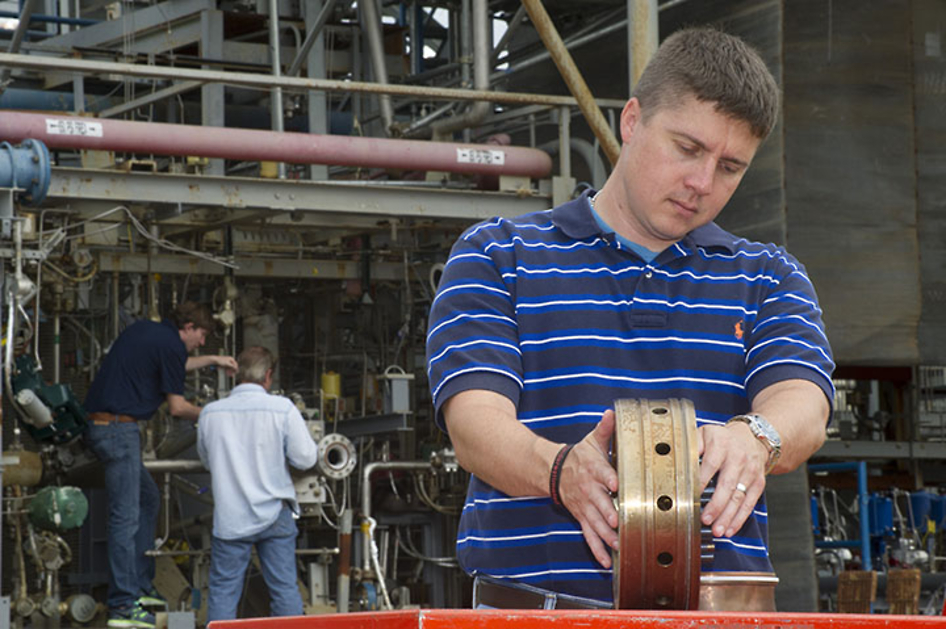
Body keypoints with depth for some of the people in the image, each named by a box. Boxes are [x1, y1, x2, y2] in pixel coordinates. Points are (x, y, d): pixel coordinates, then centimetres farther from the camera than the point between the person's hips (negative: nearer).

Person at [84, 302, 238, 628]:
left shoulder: (144, 330, 18)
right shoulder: (171, 344, -9)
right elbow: (176, 406, -6)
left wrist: (212, 360, 40)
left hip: (97, 422, 10)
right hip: (119, 427, -10)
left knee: (147, 497, 21)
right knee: (126, 515, -9)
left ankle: (140, 585, 24)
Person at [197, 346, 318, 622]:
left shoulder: (210, 413, -2)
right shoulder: (282, 408, -11)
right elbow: (305, 458, -7)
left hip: (229, 517, 1)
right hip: (274, 516, -1)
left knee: (223, 589, 7)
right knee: (284, 588, 6)